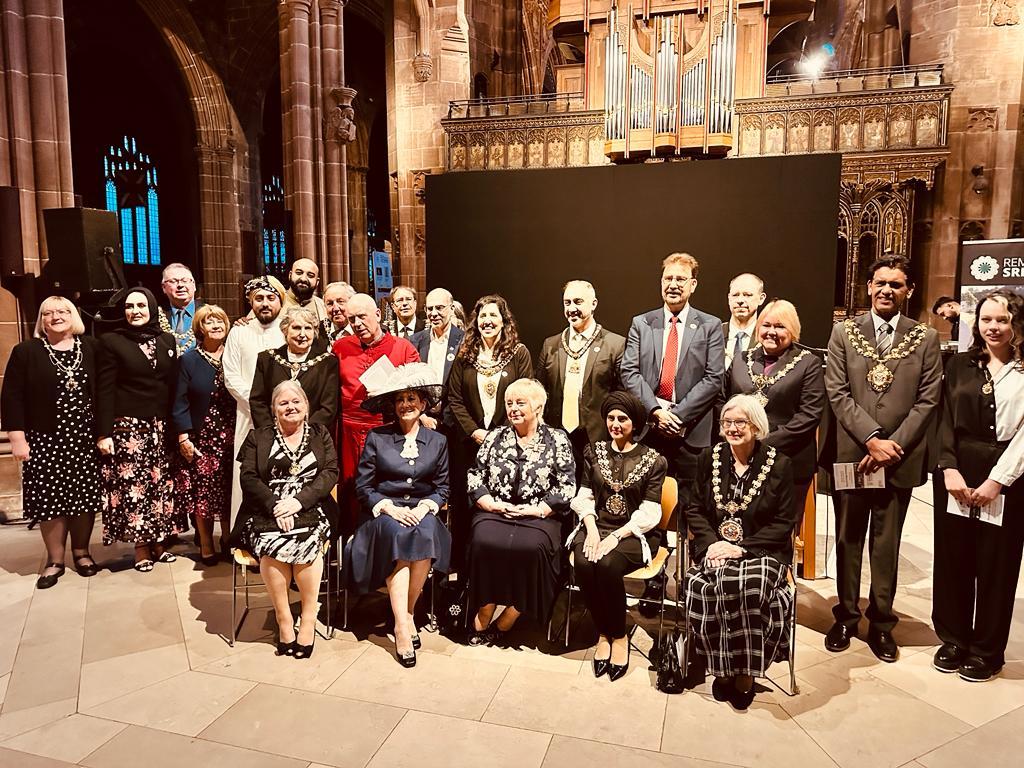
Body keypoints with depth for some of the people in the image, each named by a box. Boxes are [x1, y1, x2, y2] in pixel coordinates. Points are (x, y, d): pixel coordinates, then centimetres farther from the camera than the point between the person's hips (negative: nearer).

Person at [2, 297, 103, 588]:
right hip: (45, 440, -1)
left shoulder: (91, 347, 4)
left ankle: (81, 552, 24)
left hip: (85, 438, 1)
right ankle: (55, 560, 18)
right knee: (50, 498, 3)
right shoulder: (26, 352, 1)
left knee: (85, 496, 6)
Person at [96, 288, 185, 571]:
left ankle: (158, 542, 15)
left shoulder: (167, 340, 10)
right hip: (128, 427, -3)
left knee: (161, 484, 5)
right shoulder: (111, 341, 0)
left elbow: (174, 385, 11)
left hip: (161, 426, 4)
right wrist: (103, 432, -10)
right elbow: (104, 390, -4)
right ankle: (141, 548, 10)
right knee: (133, 484, -1)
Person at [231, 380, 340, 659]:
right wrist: (275, 505, -14)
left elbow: (331, 473, 2)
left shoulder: (320, 434, 15)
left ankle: (309, 618, -16)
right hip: (267, 512, 0)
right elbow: (249, 478, 3)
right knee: (271, 543, -30)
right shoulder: (258, 437, 15)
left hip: (311, 510, 0)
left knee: (309, 542, -31)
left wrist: (299, 500, -13)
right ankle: (284, 620, -16)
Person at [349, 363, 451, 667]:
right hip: (384, 512, -1)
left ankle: (408, 613, -16)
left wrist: (424, 507, -10)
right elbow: (363, 486, 2)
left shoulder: (438, 441, 12)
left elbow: (442, 489, 10)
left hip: (422, 512, 2)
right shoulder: (376, 438, 6)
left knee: (426, 534, -33)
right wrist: (390, 508, -13)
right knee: (396, 534, -34)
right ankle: (403, 627, -31)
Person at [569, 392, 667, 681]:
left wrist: (616, 537, -18)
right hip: (596, 526, 3)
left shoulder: (653, 460, 1)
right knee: (583, 563, -29)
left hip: (633, 533, -3)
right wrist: (592, 531, -12)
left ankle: (618, 635, -8)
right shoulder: (594, 451, 11)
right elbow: (584, 497, 6)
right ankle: (604, 633, -8)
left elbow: (649, 513, -5)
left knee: (608, 564, -32)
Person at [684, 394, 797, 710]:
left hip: (761, 551, -2)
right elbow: (693, 508, 10)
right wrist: (711, 542, -8)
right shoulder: (710, 458, 10)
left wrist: (742, 547, -13)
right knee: (703, 585, -30)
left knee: (751, 586, -33)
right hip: (715, 548, 2)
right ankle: (722, 669, -10)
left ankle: (745, 673, -13)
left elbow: (783, 524, -1)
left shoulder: (779, 465, 2)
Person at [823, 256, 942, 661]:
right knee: (848, 539, 11)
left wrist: (893, 444, -11)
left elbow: (927, 400, -1)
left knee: (887, 543, 9)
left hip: (899, 458, 0)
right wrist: (872, 438, -13)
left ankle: (881, 621, 23)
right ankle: (846, 616, 25)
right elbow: (837, 393, -4)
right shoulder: (844, 332, 2)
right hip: (851, 454, 0)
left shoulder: (925, 338, 3)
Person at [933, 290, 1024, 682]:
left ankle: (987, 650, 22)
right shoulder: (959, 364, 8)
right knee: (952, 559, 8)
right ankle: (953, 640, 25)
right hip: (956, 474, 3)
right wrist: (949, 469, -8)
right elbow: (945, 420, 4)